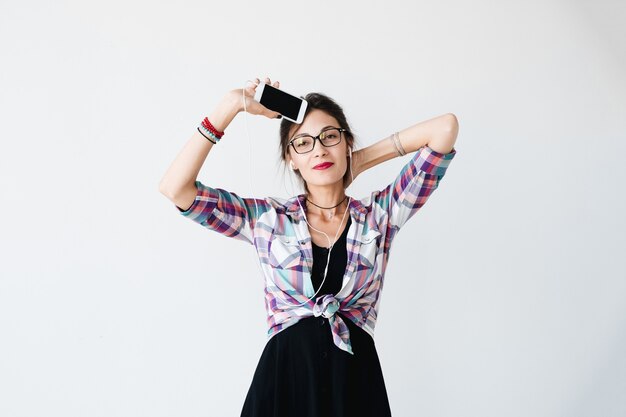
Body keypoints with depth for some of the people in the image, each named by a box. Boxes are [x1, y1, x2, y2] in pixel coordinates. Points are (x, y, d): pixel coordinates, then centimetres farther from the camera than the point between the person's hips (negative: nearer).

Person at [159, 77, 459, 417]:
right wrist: (230, 107, -5)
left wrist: (365, 159, 4)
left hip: (358, 381, 1)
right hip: (283, 380, 0)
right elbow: (175, 188, -6)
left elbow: (446, 128, -4)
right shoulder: (267, 219, 2)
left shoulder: (380, 214, 2)